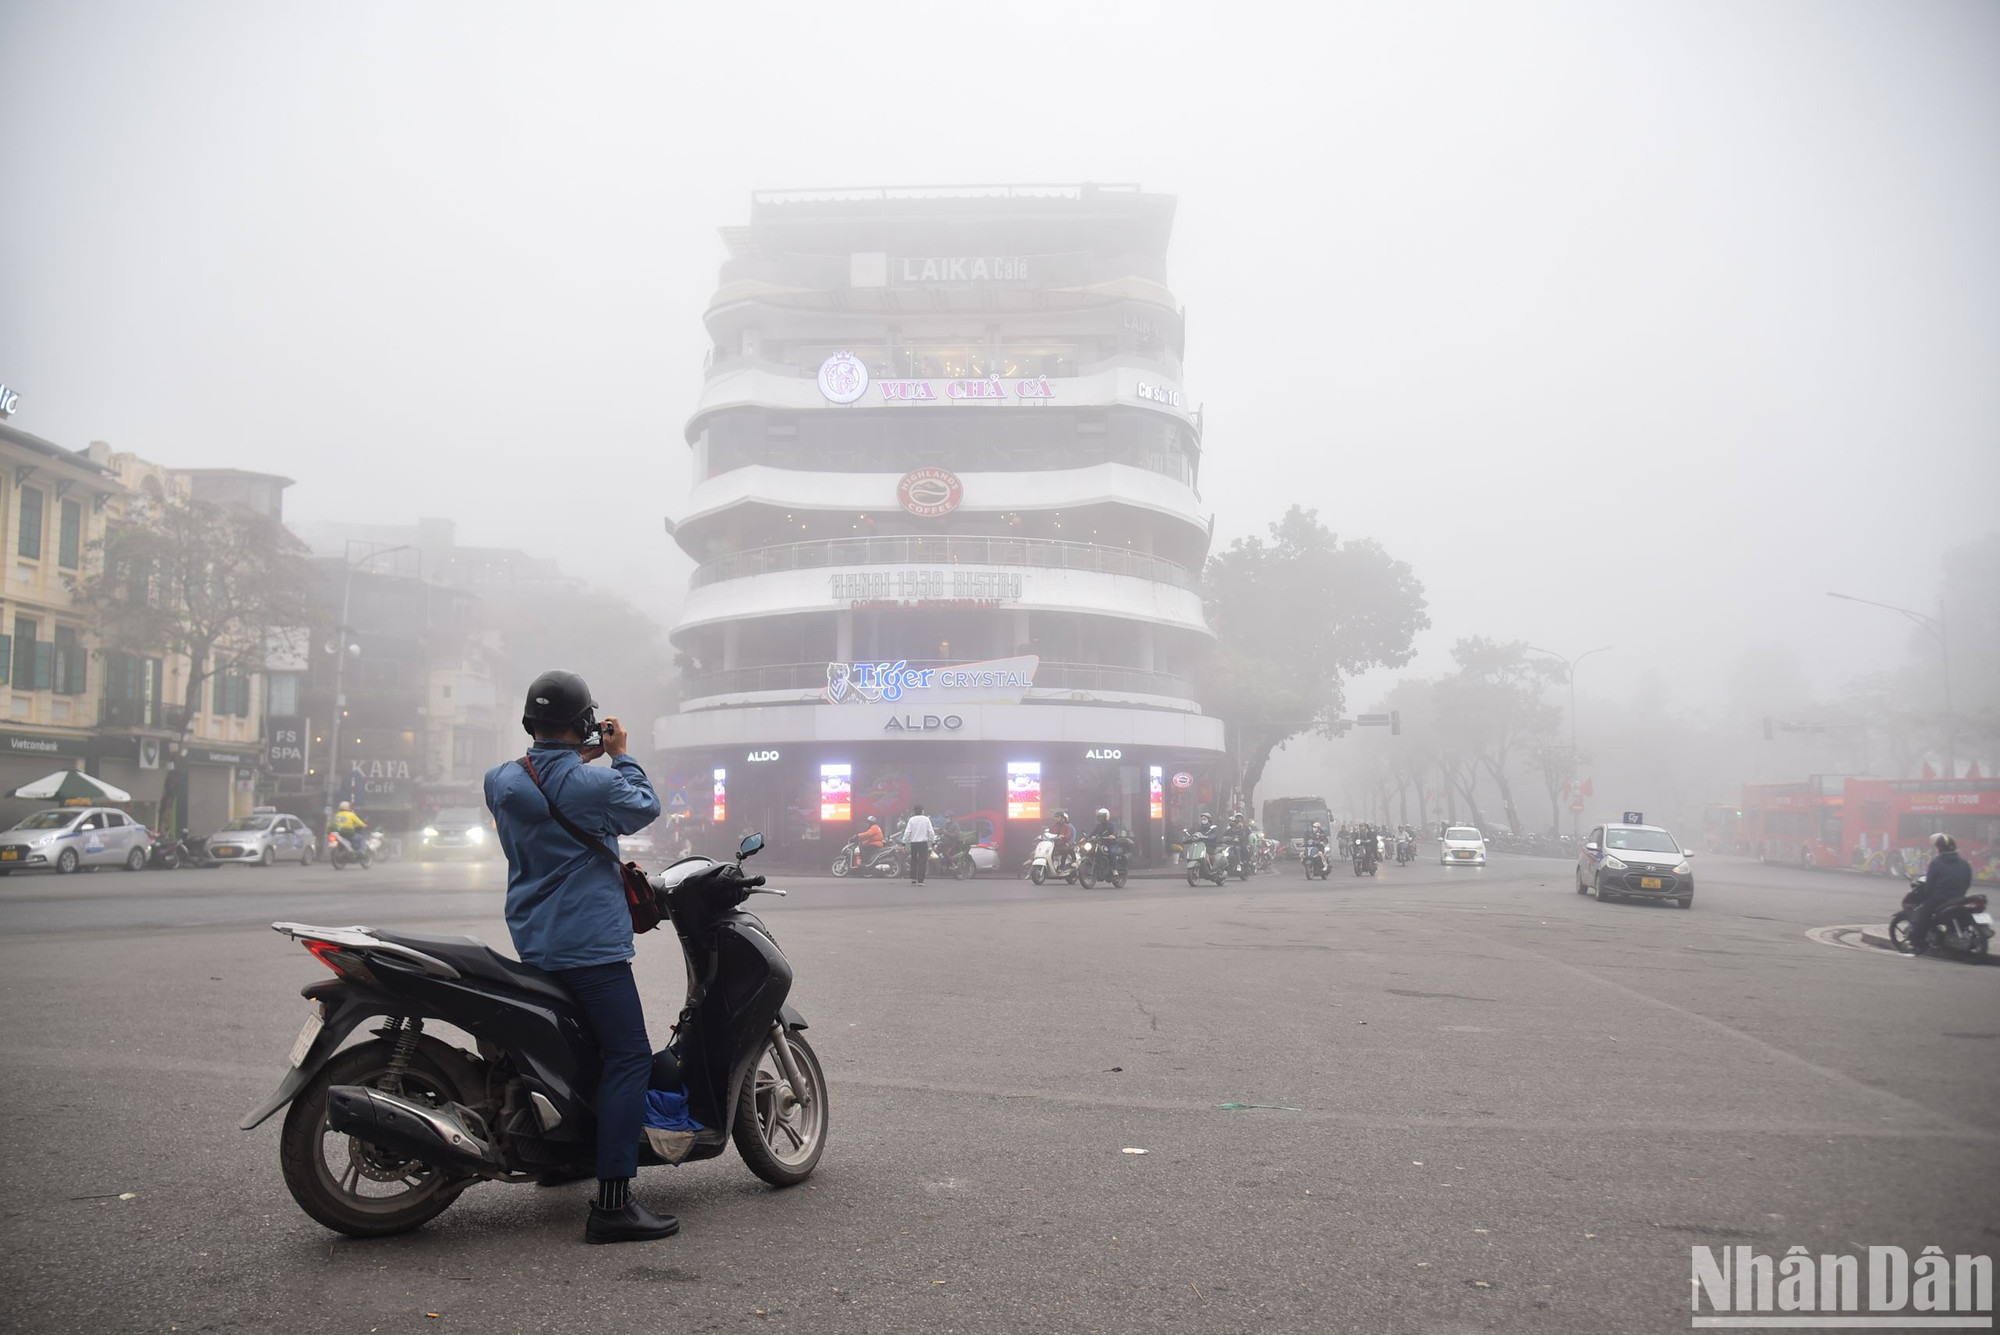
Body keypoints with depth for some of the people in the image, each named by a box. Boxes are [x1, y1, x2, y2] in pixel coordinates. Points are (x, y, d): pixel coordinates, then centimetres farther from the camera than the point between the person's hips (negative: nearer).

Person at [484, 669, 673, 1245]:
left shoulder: (501, 781, 3)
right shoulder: (595, 784, -14)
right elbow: (646, 809, 4)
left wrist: (578, 762, 21)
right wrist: (619, 756, 13)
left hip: (531, 945, 8)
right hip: (591, 945, -8)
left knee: (582, 1044, 27)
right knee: (629, 1058, -9)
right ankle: (613, 1204, -17)